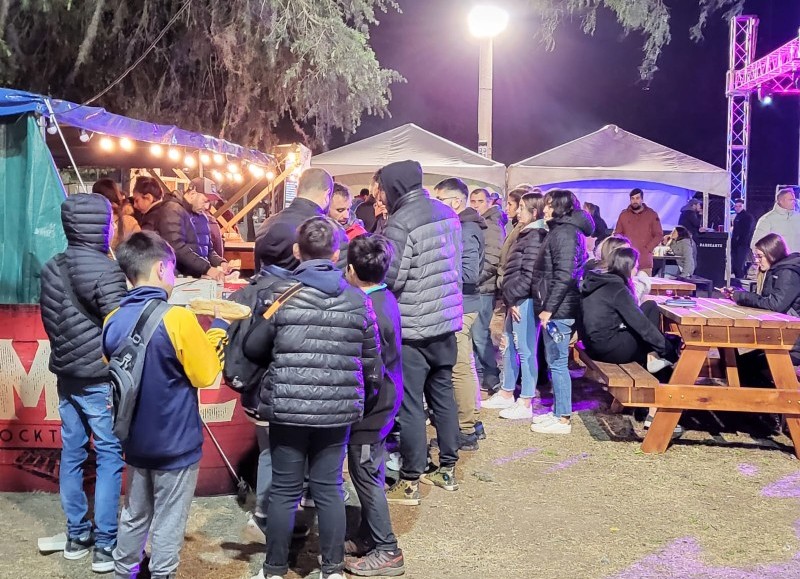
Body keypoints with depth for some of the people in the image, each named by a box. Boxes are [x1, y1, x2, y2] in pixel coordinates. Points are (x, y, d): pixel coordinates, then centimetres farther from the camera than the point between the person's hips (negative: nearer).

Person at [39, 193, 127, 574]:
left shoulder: (51, 269, 6)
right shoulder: (105, 270, -17)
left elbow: (52, 323, 12)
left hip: (66, 376, 7)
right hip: (100, 379, -7)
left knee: (72, 453, 14)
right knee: (110, 457, 1)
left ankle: (77, 535, 25)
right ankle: (105, 544, 6)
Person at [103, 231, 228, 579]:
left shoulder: (113, 321, -2)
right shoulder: (177, 318, -21)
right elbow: (206, 374, -12)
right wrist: (218, 328, -2)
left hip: (136, 442, 6)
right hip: (176, 444, -6)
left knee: (134, 517, 22)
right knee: (168, 524, 8)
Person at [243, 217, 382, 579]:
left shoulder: (281, 294, -7)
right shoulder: (357, 299, -1)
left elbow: (253, 348, 1)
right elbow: (371, 359, 4)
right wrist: (366, 398, 20)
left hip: (287, 406, -2)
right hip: (339, 408, 2)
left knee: (284, 489, 10)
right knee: (329, 487, 13)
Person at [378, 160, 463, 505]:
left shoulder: (400, 224, -17)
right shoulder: (447, 213, 8)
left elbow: (389, 279, -18)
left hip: (413, 328, -8)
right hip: (447, 321, 8)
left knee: (409, 406, 0)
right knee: (443, 396, 16)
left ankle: (410, 482, 8)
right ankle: (448, 469, 27)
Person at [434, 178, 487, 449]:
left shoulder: (466, 230, -16)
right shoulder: (462, 226, 14)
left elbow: (470, 274, -23)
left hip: (459, 307, -10)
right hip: (460, 305, 10)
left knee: (460, 369, -4)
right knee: (465, 366, 17)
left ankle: (466, 431, 4)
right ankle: (473, 422, 28)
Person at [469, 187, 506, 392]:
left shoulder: (492, 226, -10)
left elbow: (493, 259, -19)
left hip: (483, 288, -8)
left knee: (479, 333, -6)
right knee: (474, 332, 11)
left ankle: (492, 377, 5)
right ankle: (480, 374, 20)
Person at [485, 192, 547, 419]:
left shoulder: (535, 236, -14)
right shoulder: (527, 234, 18)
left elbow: (529, 274, -20)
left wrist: (513, 298, -15)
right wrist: (509, 297, 14)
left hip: (524, 301, -10)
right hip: (515, 301, 11)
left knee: (525, 351, -4)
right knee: (510, 347, 17)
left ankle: (525, 404, 2)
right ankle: (506, 394, 30)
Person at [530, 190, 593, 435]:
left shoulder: (563, 233, -15)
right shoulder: (563, 230, 17)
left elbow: (564, 276, -22)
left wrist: (548, 308, -21)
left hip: (559, 309, -10)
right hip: (558, 308, 10)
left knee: (557, 363, -4)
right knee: (556, 362, 16)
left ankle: (562, 419, 3)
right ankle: (558, 411, 25)